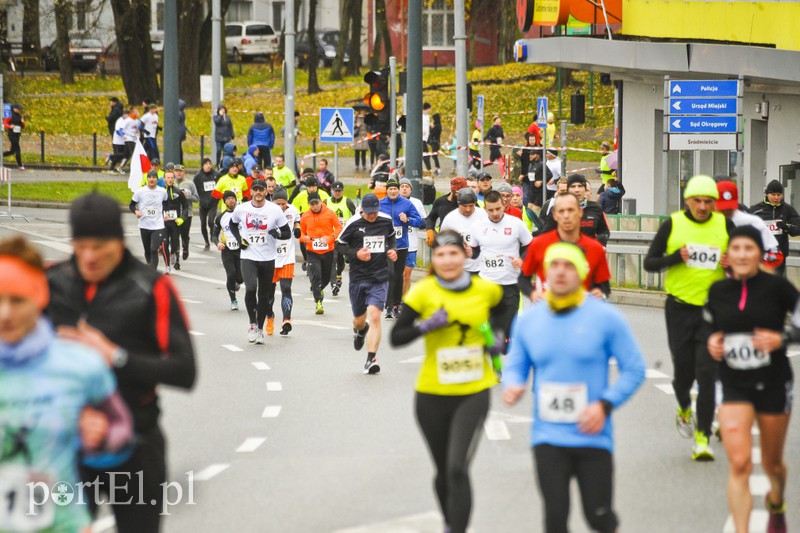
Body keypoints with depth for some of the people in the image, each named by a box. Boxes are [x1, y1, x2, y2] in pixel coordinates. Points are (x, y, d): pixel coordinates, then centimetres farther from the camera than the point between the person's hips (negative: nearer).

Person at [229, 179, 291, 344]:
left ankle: (260, 329, 25)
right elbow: (233, 224, 20)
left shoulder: (274, 210, -5)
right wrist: (239, 239, 2)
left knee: (264, 295, 8)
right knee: (250, 288, -22)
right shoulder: (241, 209, -1)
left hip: (268, 258, 1)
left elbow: (287, 233, 1)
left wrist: (278, 234, -21)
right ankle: (252, 324, -4)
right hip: (248, 257, -1)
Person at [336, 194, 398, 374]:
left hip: (380, 278, 0)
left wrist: (392, 249, 3)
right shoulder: (353, 224, -6)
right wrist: (356, 254, -14)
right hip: (358, 277, 0)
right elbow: (339, 244, 1)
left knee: (375, 316, -17)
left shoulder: (386, 221, 2)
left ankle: (371, 359, -15)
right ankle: (359, 331, 53)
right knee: (359, 320, 13)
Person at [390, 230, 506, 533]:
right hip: (433, 394, 1)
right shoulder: (423, 292, -9)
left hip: (473, 394, -1)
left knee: (458, 470, -18)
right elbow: (396, 338, -9)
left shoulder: (486, 290, -3)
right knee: (444, 471, 15)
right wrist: (427, 326, -24)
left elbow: (503, 310, 21)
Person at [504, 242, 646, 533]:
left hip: (593, 436, -2)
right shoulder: (529, 320, 5)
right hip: (548, 437, 2)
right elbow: (516, 365, 14)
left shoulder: (605, 318, -4)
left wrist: (605, 405, -14)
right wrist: (513, 385, -10)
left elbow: (634, 369, -2)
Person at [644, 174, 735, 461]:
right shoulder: (672, 225, -2)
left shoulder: (724, 226, 2)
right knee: (683, 370, 8)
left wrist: (732, 264, -12)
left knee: (707, 373, -9)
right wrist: (676, 257, -18)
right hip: (680, 308, 0)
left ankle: (702, 438, -6)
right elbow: (649, 263, 0)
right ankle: (684, 409, 42)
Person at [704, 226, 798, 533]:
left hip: (773, 385, -1)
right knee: (738, 464, -16)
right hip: (734, 388, 1)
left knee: (772, 464, 16)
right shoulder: (718, 291, 0)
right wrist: (712, 343, -4)